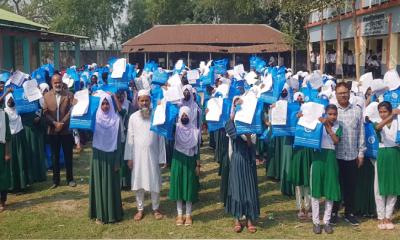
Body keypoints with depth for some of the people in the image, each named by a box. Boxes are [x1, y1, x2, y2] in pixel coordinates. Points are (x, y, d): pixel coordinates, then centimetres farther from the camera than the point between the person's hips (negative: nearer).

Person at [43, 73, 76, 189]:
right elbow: (45, 113, -2)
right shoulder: (46, 95, 4)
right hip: (52, 131, 1)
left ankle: (70, 179, 17)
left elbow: (71, 111, -8)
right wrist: (54, 123, -15)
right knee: (55, 156, 9)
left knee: (68, 156, 6)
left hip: (66, 130, -1)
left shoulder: (69, 94, -1)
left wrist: (62, 123, -16)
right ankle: (55, 180, 17)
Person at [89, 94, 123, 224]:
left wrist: (117, 161, -5)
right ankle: (99, 214, 13)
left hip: (111, 156, 0)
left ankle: (113, 213, 16)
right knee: (99, 184, 5)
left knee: (111, 184, 6)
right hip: (98, 156, 1)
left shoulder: (116, 119, -3)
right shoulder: (95, 118, -1)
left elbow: (119, 141, -2)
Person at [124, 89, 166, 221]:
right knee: (138, 183, 9)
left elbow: (161, 139, -2)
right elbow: (130, 138, 2)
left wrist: (161, 158, -3)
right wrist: (129, 157, -1)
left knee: (154, 183, 6)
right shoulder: (133, 117, -2)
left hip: (152, 155, -1)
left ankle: (156, 208, 23)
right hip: (137, 155, 1)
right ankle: (140, 209, 23)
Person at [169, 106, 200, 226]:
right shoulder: (175, 128, -1)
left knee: (189, 186, 5)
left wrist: (198, 164, -2)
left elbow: (196, 148, 1)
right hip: (178, 160, 0)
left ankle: (188, 215, 16)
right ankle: (179, 215, 17)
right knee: (178, 186, 5)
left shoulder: (194, 130, -2)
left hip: (190, 160, 0)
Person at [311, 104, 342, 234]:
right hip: (318, 156, -2)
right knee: (316, 190, 2)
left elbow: (336, 141, -8)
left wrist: (328, 127, -14)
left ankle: (327, 221, 14)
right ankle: (316, 222, 9)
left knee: (330, 190, 4)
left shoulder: (338, 127, 6)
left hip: (331, 158, 2)